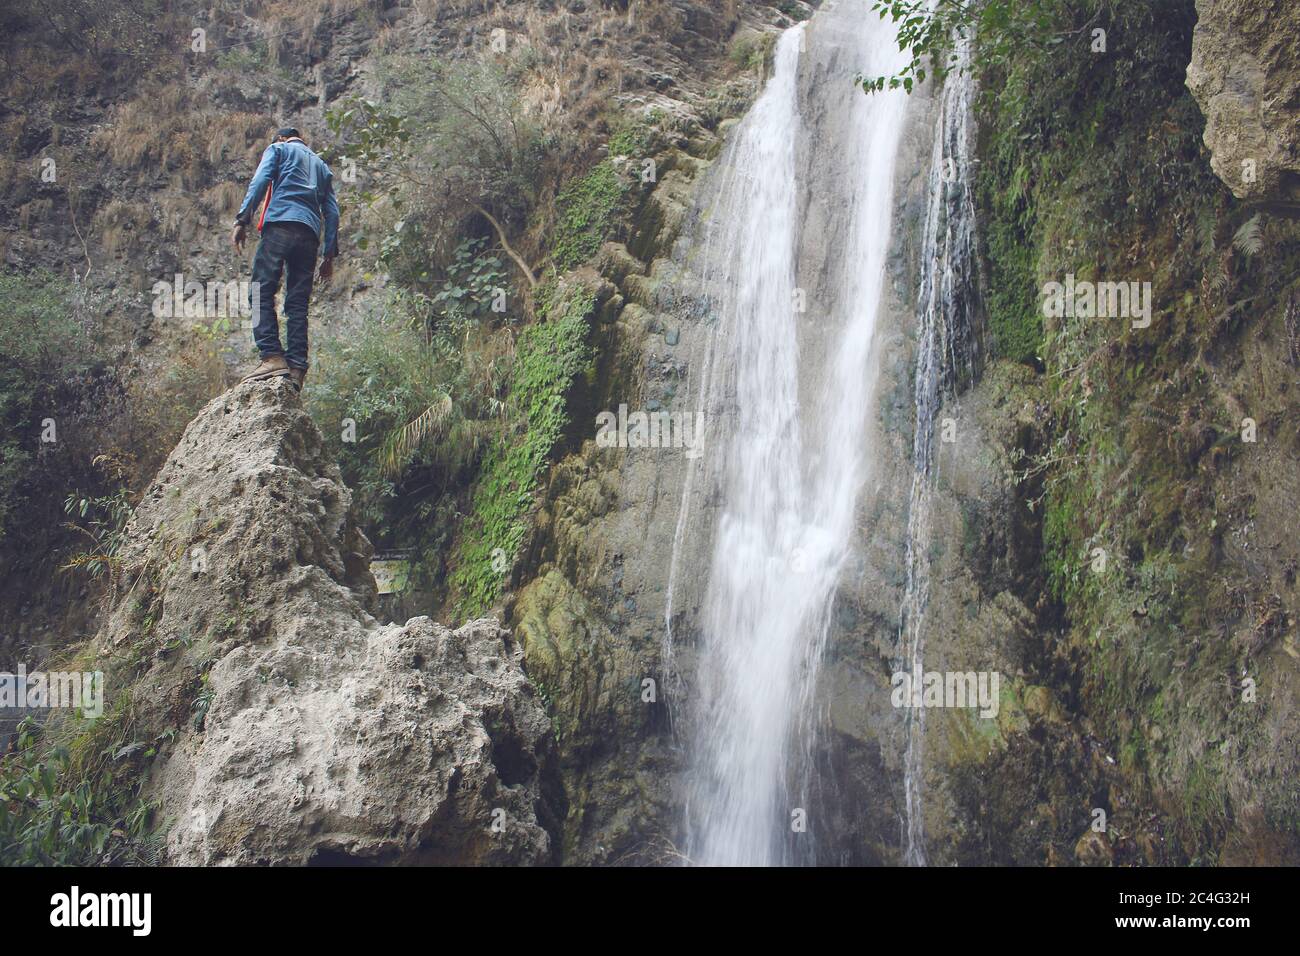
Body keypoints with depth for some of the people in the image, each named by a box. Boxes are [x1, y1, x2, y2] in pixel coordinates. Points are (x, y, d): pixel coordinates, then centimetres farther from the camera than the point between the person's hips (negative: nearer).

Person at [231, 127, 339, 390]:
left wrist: (242, 220, -7)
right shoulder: (321, 165, 33)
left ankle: (272, 357, -26)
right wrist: (329, 254, 19)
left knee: (262, 292, -11)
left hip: (281, 224, -5)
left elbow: (260, 181, -1)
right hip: (310, 234, 5)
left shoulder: (278, 148, 18)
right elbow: (332, 211, 23)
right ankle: (296, 368, -10)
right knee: (298, 303, 1)